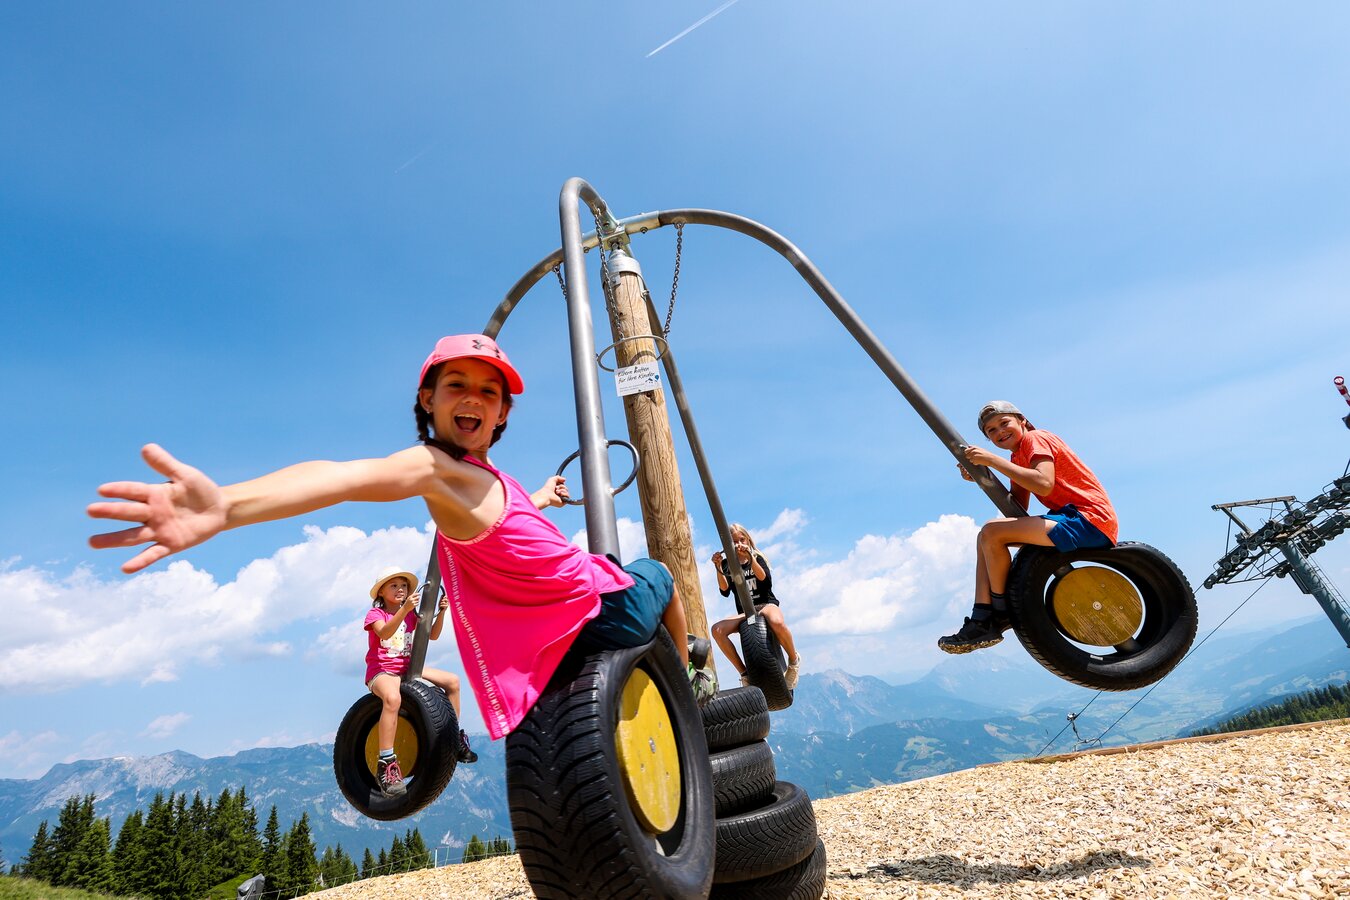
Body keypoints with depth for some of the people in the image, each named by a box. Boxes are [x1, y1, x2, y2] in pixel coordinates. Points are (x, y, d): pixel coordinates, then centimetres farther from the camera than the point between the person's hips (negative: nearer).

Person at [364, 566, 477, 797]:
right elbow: (384, 633, -28)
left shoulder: (411, 614, 11)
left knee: (453, 681, -5)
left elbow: (432, 635, 5)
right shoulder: (375, 613, -6)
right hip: (381, 671, -6)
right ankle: (386, 763, -34)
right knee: (393, 697, -40)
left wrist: (441, 611, -10)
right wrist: (404, 609, -41)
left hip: (407, 668, 6)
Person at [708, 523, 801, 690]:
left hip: (766, 604, -2)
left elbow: (766, 580, -15)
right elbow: (725, 591, -7)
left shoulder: (757, 558, 5)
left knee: (777, 622, -39)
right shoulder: (728, 564, 7)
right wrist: (718, 568, -21)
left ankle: (794, 660, -11)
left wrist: (750, 558, -26)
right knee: (717, 630, -25)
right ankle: (744, 673, -13)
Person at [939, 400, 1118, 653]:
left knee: (992, 531, -21)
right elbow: (1018, 510, 8)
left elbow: (1044, 485, -27)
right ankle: (981, 620, 0)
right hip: (1072, 519, 10)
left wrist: (992, 459, -22)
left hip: (1091, 520, -10)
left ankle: (1001, 611, -2)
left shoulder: (1035, 438, -7)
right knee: (986, 538, 7)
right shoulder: (1019, 458, 19)